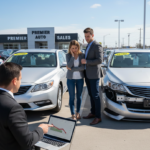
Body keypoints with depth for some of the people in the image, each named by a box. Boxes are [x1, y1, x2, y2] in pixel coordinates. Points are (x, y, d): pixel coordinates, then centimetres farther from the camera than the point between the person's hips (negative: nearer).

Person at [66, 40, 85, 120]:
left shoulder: (82, 55, -2)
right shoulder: (68, 55, -2)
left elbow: (83, 67, -12)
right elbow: (69, 65, -17)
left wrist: (72, 69, -15)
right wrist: (72, 55, -19)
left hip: (80, 78, 1)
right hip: (71, 79, -1)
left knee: (79, 96, 10)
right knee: (72, 97, 1)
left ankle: (78, 113, 25)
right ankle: (73, 114, 9)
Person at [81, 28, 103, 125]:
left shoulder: (97, 46, -13)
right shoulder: (88, 46, 16)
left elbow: (100, 60, -22)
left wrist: (86, 61, -20)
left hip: (94, 75, -9)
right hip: (88, 74, 9)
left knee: (95, 96, -4)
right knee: (91, 95, 14)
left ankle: (98, 117, 4)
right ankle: (93, 113, 24)